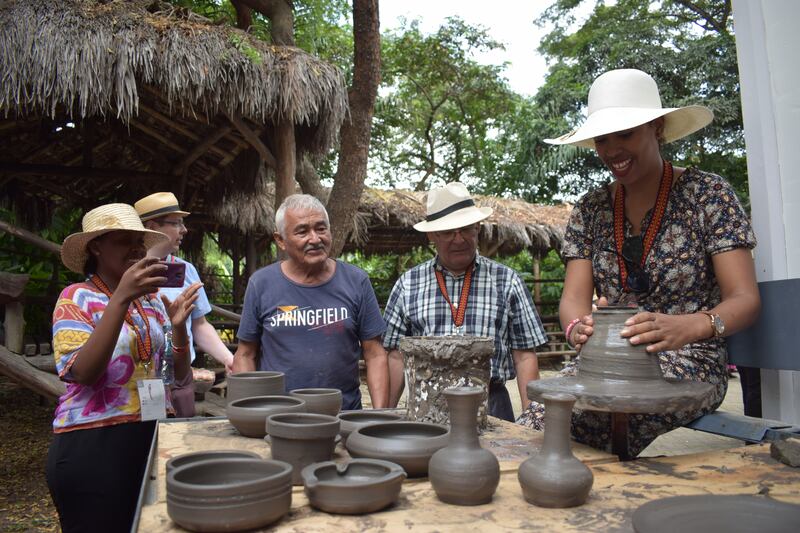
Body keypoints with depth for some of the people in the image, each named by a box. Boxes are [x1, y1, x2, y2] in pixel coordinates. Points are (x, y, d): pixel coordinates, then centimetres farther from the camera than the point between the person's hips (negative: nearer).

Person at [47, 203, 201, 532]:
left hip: (155, 435, 6)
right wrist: (121, 298, -27)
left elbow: (179, 375, 9)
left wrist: (178, 326, -9)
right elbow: (80, 373, -22)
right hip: (93, 443, -5)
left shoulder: (153, 300, 8)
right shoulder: (77, 298, -6)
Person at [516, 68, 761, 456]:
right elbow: (573, 299, 1)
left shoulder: (707, 195, -1)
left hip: (688, 364, -3)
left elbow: (745, 300, -8)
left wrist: (686, 327, -31)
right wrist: (578, 328, -25)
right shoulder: (590, 209, 9)